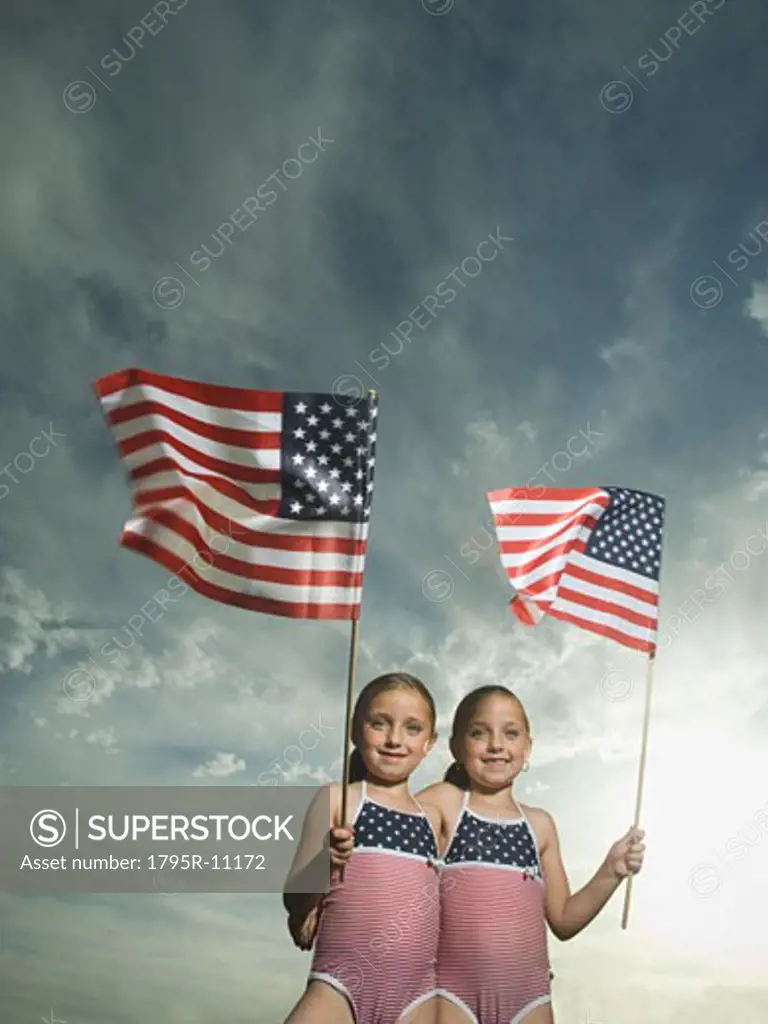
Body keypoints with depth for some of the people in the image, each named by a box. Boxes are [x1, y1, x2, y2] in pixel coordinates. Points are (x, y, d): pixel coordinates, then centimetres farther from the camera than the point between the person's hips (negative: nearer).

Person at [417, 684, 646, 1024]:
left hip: (528, 995, 4)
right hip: (454, 991, -4)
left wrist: (611, 872, 5)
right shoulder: (443, 802, -1)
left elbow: (563, 921, 16)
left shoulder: (539, 824, 12)